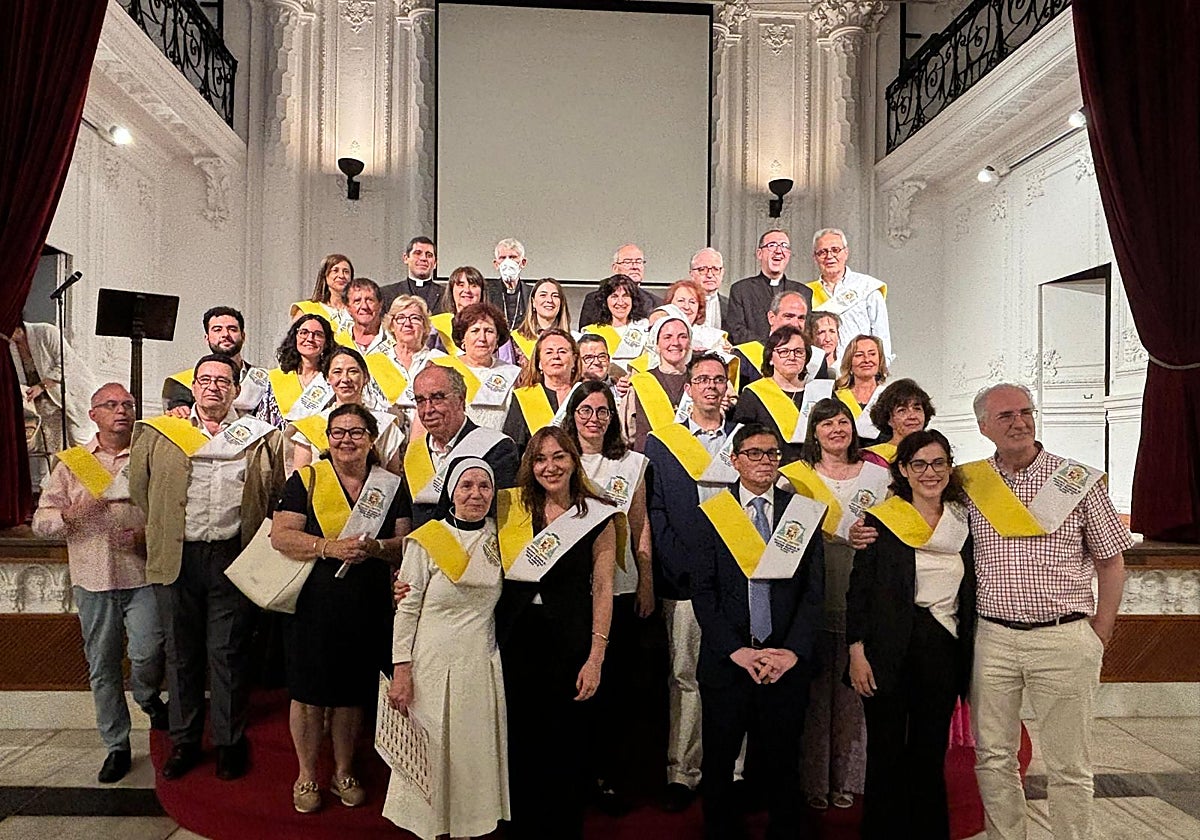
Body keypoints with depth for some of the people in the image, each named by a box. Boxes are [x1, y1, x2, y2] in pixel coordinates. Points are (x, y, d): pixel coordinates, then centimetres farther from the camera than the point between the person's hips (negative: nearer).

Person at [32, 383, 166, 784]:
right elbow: (41, 521, 7)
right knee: (102, 667, 9)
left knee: (148, 654, -11)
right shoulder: (71, 462, 8)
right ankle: (116, 746, 23)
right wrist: (71, 515, -13)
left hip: (143, 575, -2)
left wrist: (148, 536, -15)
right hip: (93, 581, 2)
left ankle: (149, 698, 25)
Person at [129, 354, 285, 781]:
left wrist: (257, 541, 3)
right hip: (176, 558, 2)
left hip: (233, 557, -1)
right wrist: (160, 534, 10)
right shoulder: (158, 433, 7)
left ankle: (230, 742, 20)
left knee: (228, 653, 6)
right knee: (181, 653, 12)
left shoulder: (262, 438, 5)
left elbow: (278, 495, 7)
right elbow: (138, 489, 12)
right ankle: (184, 741, 27)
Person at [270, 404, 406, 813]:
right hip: (313, 603, -2)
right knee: (309, 693, 7)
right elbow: (281, 536, -9)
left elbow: (404, 543, 4)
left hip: (368, 607, 2)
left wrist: (375, 547, -16)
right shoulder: (305, 479, -1)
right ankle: (307, 778, 27)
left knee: (353, 693, 13)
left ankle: (343, 774, 32)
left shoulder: (389, 485, 6)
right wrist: (331, 548, -21)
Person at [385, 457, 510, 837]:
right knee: (430, 752, 7)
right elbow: (406, 609, -7)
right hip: (432, 664, -3)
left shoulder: (499, 537, 2)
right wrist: (401, 670, -9)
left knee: (474, 753, 10)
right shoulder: (427, 540, -8)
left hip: (482, 665, 3)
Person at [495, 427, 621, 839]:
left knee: (564, 743, 9)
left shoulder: (597, 515, -3)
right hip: (514, 637, 2)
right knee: (518, 739, 13)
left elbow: (602, 588, -4)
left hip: (568, 642, -2)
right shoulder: (511, 507, 3)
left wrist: (596, 658, -9)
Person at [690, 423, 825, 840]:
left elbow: (814, 591, 1)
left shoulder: (804, 513, 3)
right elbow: (702, 591, -3)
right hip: (726, 660, 0)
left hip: (787, 662, 1)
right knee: (719, 760, 11)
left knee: (783, 760, 11)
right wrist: (736, 650, -11)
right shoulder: (711, 514, 0)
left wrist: (793, 651, -9)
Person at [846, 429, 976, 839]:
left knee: (931, 753, 14)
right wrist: (857, 653, -10)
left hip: (945, 651, 3)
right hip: (890, 652, -3)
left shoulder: (964, 520, 6)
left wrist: (968, 653, 8)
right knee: (886, 753, 8)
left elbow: (971, 593, 12)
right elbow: (858, 590, -5)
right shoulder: (880, 520, -5)